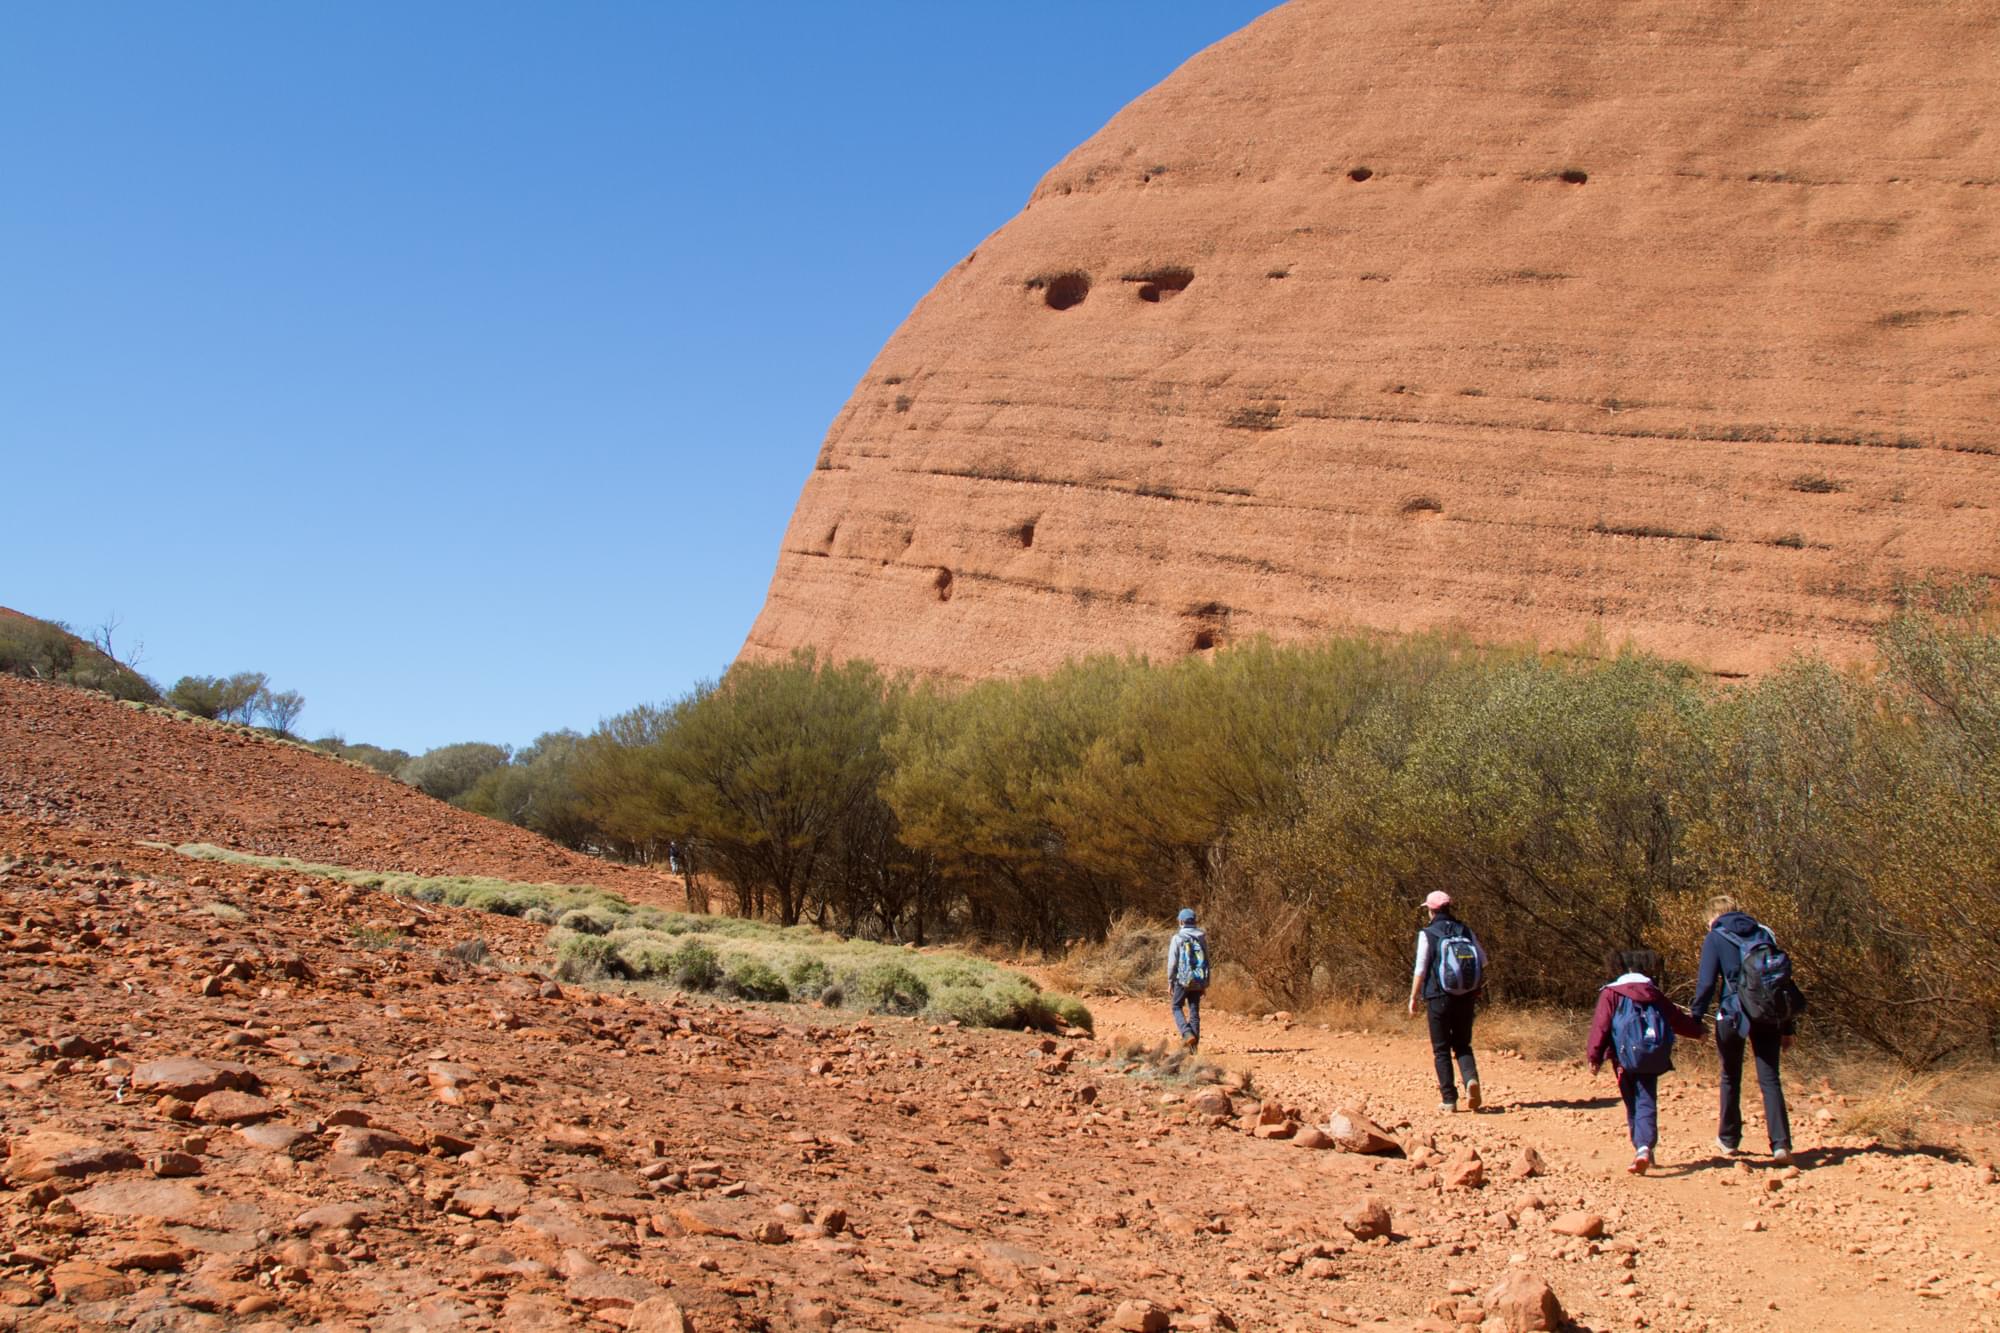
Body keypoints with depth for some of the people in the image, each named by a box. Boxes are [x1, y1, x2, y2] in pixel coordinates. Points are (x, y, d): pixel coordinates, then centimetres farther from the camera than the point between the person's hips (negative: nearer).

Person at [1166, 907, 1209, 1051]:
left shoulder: (1177, 938, -7)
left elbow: (1172, 962, -8)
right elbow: (1206, 961, 8)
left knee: (1176, 1007, 12)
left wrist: (1170, 982, 1)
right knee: (1194, 1011, 9)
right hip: (1199, 980, 4)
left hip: (1183, 979, -4)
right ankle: (1194, 1045, 7)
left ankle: (1187, 1034, -9)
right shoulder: (1202, 938, 5)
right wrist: (1205, 983, 15)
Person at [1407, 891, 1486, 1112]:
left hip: (1440, 997, -3)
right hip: (1466, 997, 3)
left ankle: (1449, 1100, 4)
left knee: (1441, 1050, 7)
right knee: (1462, 1045, 15)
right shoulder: (1466, 931, 5)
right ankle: (1471, 1078, -13)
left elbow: (1420, 969, -9)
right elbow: (1483, 960, 8)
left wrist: (1413, 998, -2)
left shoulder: (1427, 934, -7)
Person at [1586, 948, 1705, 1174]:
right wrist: (1697, 1028, 42)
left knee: (1633, 1105, 13)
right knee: (1647, 1103, -2)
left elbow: (1601, 1026, -7)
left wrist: (1594, 1056, -6)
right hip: (1652, 1059, 2)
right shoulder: (1655, 994, 11)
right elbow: (1678, 1019, 23)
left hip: (1625, 1058, -2)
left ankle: (1642, 1149, 14)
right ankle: (1645, 1147, -21)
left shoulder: (1611, 994, 0)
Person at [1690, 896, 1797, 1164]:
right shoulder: (1765, 934, 12)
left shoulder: (1716, 939, 0)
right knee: (1770, 1079, 1)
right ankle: (1781, 1144, -14)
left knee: (1731, 1078, 16)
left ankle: (1729, 1139, 26)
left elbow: (1707, 983, -9)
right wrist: (1787, 1027, 15)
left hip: (1733, 1016, -2)